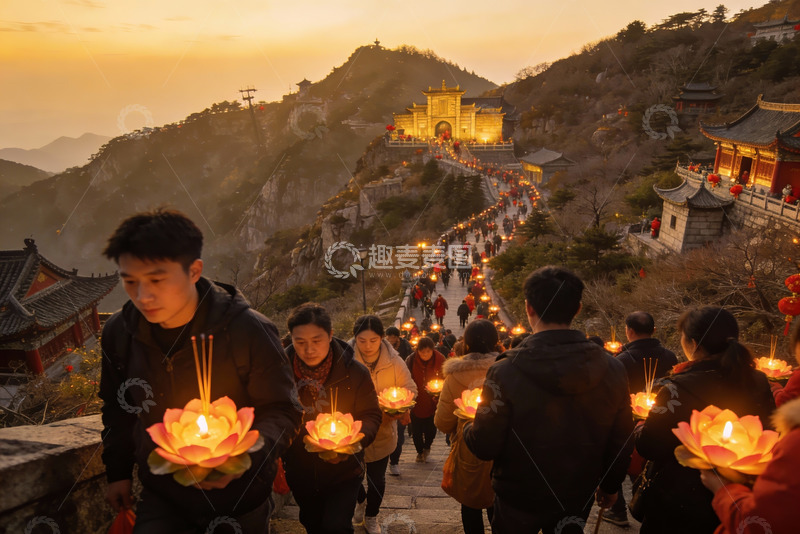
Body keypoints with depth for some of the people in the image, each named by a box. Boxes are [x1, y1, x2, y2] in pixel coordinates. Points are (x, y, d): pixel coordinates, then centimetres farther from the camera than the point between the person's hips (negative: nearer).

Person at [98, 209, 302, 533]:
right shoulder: (118, 333, -9)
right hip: (161, 497, 3)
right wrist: (118, 472, 12)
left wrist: (245, 455, -33)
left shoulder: (249, 332, -25)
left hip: (239, 499, -2)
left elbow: (281, 412, -16)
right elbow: (117, 408, 8)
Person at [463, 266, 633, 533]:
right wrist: (610, 485, 15)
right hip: (578, 499, 3)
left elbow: (484, 446, -20)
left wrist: (467, 428, 3)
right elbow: (621, 441, -3)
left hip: (518, 502, -2)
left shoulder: (506, 371, -26)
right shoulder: (612, 369, -14)